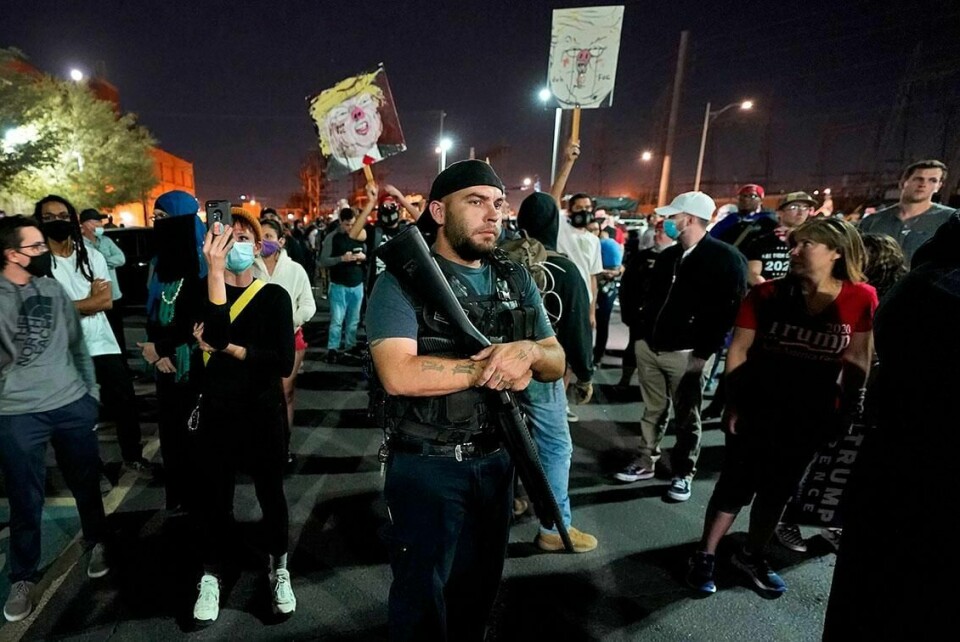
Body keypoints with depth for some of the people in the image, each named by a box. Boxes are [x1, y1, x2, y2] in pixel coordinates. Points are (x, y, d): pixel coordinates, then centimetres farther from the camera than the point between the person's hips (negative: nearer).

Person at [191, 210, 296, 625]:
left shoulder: (275, 296, -4)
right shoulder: (204, 289, -1)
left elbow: (284, 362, -14)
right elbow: (217, 335, -25)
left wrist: (229, 349, -14)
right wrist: (215, 270, -29)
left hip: (263, 414, 0)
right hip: (216, 414, 1)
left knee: (271, 494, 13)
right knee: (214, 499, 11)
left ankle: (278, 569, 35)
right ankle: (211, 577, 34)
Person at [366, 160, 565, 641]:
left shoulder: (517, 281, 4)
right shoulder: (404, 280, -14)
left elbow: (556, 363, 3)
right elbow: (400, 375, -28)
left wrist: (528, 351, -20)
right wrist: (491, 365, -22)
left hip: (496, 461, 6)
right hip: (426, 468, -5)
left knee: (478, 591, 25)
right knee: (422, 598, 16)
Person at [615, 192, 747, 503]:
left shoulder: (725, 257, -9)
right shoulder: (667, 256, 13)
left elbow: (729, 309, -12)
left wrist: (704, 352, -15)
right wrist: (642, 336, 13)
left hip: (687, 353, -6)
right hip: (650, 348, 6)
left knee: (686, 418, 7)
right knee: (653, 410, 15)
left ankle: (683, 473, 22)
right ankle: (646, 462, 28)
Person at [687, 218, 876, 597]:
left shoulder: (860, 299, -7)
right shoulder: (768, 294, -10)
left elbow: (856, 360, 0)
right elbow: (738, 350, -6)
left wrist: (848, 409, 3)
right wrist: (733, 403, -7)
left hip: (811, 416, 2)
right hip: (757, 410, -2)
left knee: (779, 490, 16)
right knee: (736, 485, 5)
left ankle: (752, 556, 36)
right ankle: (705, 555, 22)